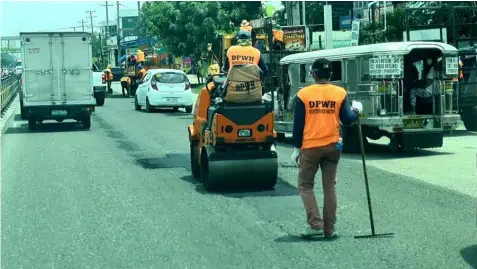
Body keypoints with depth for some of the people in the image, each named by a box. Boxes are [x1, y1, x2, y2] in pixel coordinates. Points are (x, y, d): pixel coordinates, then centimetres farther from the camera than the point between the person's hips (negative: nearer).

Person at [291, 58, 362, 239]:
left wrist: (297, 148, 5)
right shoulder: (340, 93, -1)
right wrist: (356, 110, 21)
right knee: (329, 186, 10)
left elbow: (298, 124, -4)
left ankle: (315, 224, -3)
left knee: (305, 185, 9)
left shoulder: (304, 94, -5)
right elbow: (347, 120, 0)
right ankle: (329, 229, 11)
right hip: (332, 146, 2)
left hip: (310, 147, -2)